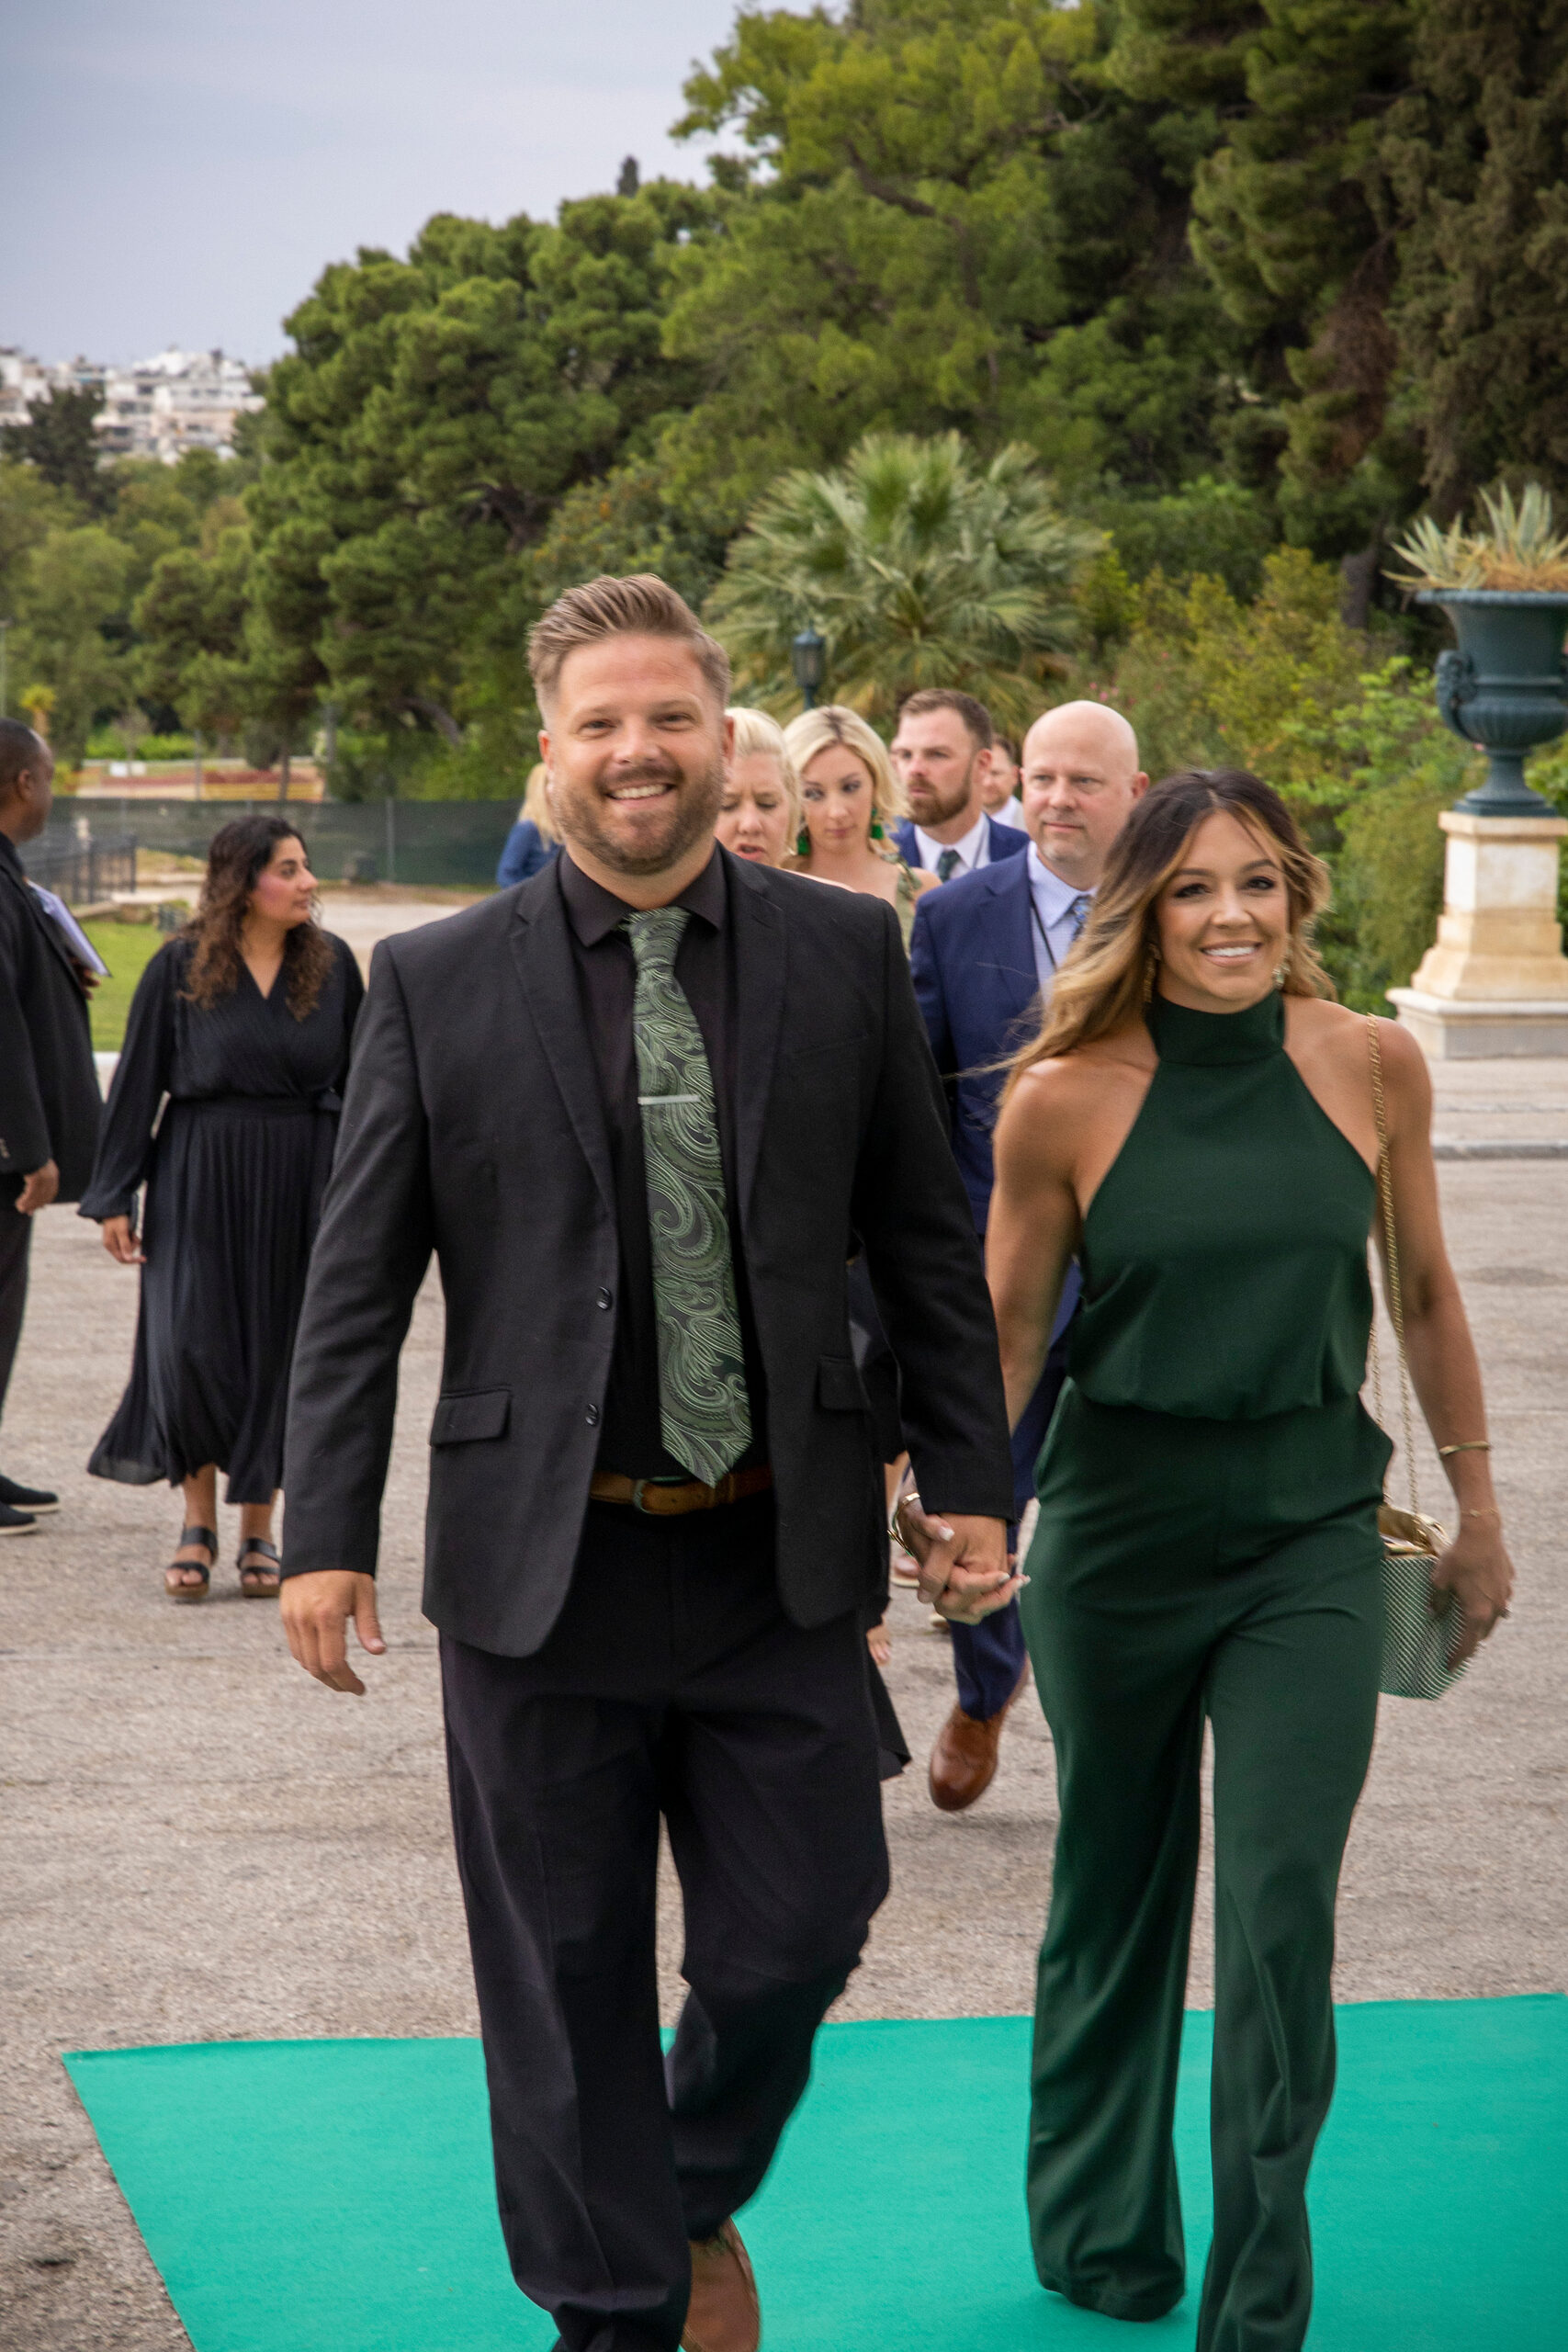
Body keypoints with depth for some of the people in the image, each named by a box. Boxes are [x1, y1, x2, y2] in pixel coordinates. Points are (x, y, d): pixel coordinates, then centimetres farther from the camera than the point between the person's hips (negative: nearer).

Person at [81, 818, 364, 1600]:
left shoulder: (332, 964, 2)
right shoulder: (179, 969, -4)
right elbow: (137, 1083, 0)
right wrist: (114, 1198, -3)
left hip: (300, 1183, 2)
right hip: (200, 1182, -2)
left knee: (279, 1353, 5)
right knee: (193, 1347, -8)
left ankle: (258, 1529, 16)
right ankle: (198, 1522, 9)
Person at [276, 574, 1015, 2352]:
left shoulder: (846, 954, 3)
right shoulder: (437, 984, -1)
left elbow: (928, 1246, 8)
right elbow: (355, 1284, 0)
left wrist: (970, 1482, 4)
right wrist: (325, 1530, -6)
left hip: (780, 1560, 1)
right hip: (544, 1558, -1)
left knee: (798, 1935, 6)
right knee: (566, 1978, 7)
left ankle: (696, 2206, 36)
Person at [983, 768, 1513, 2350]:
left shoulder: (1372, 1064, -4)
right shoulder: (1065, 1099, -9)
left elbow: (1424, 1289, 8)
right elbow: (1005, 1334, 1)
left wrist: (1477, 1508, 13)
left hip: (1313, 1538, 0)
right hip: (1119, 1531, 0)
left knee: (1281, 1913, -7)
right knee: (1116, 1893, 14)